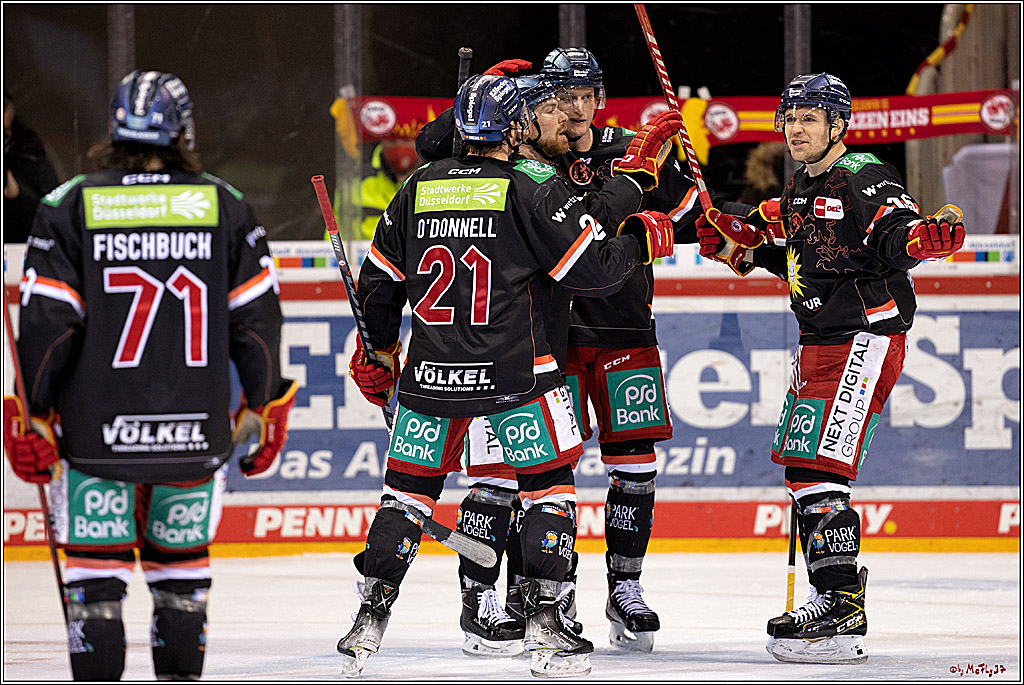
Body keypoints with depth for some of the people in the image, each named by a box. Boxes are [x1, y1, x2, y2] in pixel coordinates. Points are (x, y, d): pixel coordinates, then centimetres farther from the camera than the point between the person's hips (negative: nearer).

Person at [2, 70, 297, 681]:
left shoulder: (69, 207, -4)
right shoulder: (226, 207, 1)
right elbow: (256, 316, 3)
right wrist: (262, 406, 14)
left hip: (97, 426, -2)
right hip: (196, 429, 2)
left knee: (96, 570, 5)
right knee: (182, 561, 16)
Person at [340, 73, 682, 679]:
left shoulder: (418, 189, 7)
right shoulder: (533, 188, -7)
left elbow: (379, 283, 14)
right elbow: (593, 269, -9)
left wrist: (376, 354, 27)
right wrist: (643, 240, 10)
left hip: (431, 375, 4)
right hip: (517, 375, -4)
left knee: (410, 487, 14)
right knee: (549, 483, 7)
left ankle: (370, 619, 9)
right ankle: (545, 619, 0)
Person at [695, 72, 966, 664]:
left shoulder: (866, 179, -11)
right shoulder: (801, 190, 18)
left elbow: (896, 239, -23)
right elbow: (786, 255, 28)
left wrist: (927, 235, -44)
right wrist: (734, 240, 14)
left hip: (866, 338, -10)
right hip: (821, 343, 10)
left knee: (818, 469, -17)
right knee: (802, 468, 16)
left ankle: (841, 614, -19)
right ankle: (835, 590, 28)